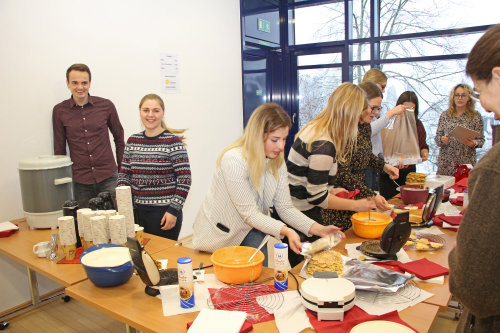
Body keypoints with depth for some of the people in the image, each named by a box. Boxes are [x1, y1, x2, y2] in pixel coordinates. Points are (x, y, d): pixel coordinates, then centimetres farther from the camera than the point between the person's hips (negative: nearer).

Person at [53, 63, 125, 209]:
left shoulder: (106, 106, 1)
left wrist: (123, 170, 9)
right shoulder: (60, 111, 3)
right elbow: (59, 150, 8)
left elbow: (119, 139, 11)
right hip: (80, 181, 1)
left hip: (108, 177, 0)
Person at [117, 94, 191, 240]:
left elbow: (185, 179, -8)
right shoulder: (132, 141, 8)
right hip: (137, 211, 4)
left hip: (165, 213, -4)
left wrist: (173, 210, -12)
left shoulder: (173, 141, -7)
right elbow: (124, 174, 13)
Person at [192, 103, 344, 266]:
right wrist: (286, 231, -37)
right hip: (218, 233, -5)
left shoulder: (277, 162, -6)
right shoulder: (234, 161, -28)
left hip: (250, 231, 5)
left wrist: (318, 229, -19)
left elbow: (285, 207, -7)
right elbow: (250, 213, -26)